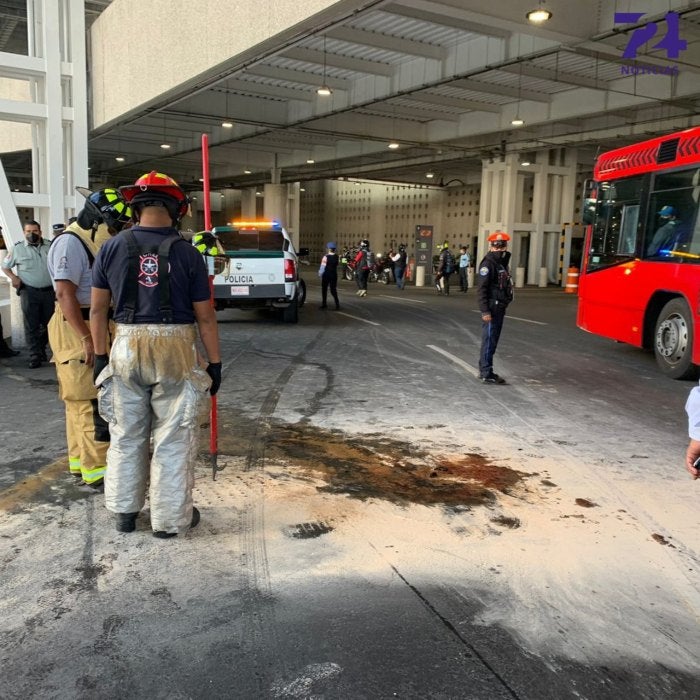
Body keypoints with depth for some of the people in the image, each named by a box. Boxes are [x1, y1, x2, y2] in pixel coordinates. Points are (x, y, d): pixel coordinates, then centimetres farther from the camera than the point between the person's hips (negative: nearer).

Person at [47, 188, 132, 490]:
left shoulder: (93, 244, 15)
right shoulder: (70, 243, -15)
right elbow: (65, 294, -23)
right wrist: (86, 339, -25)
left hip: (94, 329, 10)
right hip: (77, 331, -10)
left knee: (81, 401, 15)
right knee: (93, 403, -9)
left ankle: (79, 461, 25)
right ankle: (96, 474, -5)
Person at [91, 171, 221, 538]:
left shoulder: (111, 248, 0)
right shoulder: (187, 253, -8)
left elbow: (97, 308, 3)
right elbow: (205, 316, -6)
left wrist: (100, 355, 12)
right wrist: (215, 363, 4)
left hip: (126, 349, 3)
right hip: (175, 352, -3)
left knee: (126, 435, 18)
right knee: (173, 438, 9)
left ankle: (124, 512, 31)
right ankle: (170, 517, 19)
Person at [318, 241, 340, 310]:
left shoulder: (326, 257, -15)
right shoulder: (337, 257, 0)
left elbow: (323, 267, -12)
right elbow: (337, 265, 5)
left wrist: (320, 274, 0)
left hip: (326, 275, -4)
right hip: (334, 275, 4)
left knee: (324, 289, 11)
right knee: (333, 289, 8)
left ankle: (324, 304, 17)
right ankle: (337, 303, -6)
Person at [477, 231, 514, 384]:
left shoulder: (502, 262, 17)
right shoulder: (488, 263, -12)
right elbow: (481, 288, -18)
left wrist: (503, 307, 19)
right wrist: (485, 311, -23)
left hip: (499, 308, 10)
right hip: (491, 309, -9)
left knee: (493, 339, 15)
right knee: (489, 340, -6)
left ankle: (484, 370, 24)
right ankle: (487, 374, -2)